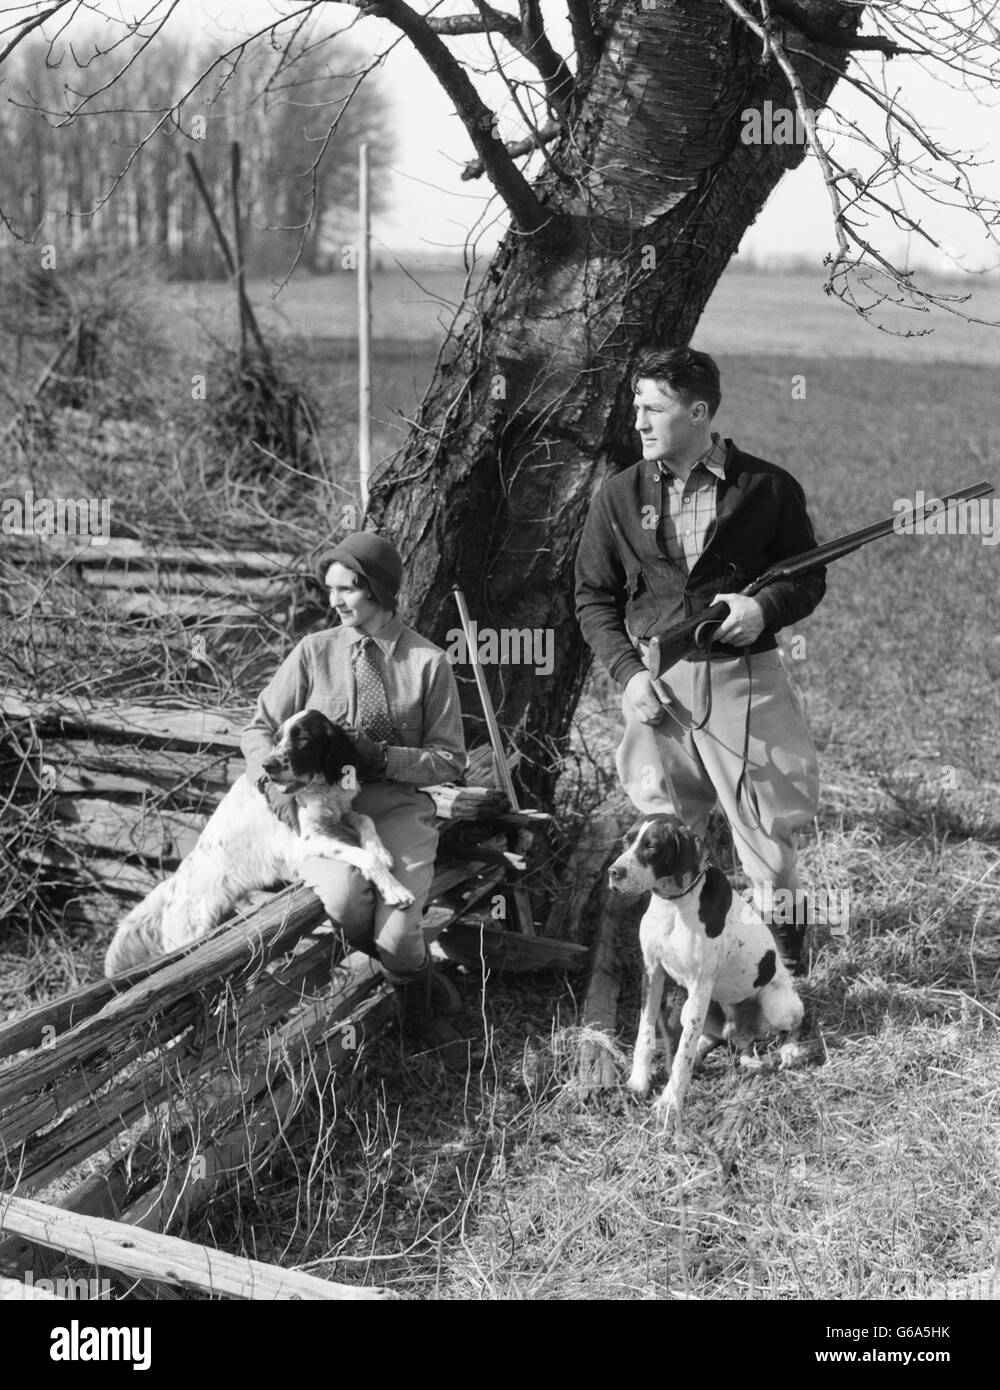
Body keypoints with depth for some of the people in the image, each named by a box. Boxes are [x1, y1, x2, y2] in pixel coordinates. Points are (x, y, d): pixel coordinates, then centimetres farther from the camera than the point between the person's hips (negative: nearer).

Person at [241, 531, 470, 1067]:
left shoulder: (428, 662, -1)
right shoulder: (314, 651, 3)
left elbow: (450, 760, 2)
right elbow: (259, 728, 9)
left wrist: (381, 757, -14)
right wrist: (273, 782, -10)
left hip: (399, 806, -1)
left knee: (397, 931, -21)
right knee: (342, 897, -30)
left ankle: (419, 1018, 14)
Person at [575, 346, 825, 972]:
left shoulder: (768, 487, -1)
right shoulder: (621, 496, 5)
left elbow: (809, 577, 9)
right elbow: (594, 597, 10)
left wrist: (766, 608, -13)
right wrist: (627, 673, -4)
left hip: (746, 679, -2)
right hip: (657, 684, 2)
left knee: (768, 832, 2)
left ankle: (787, 967, 17)